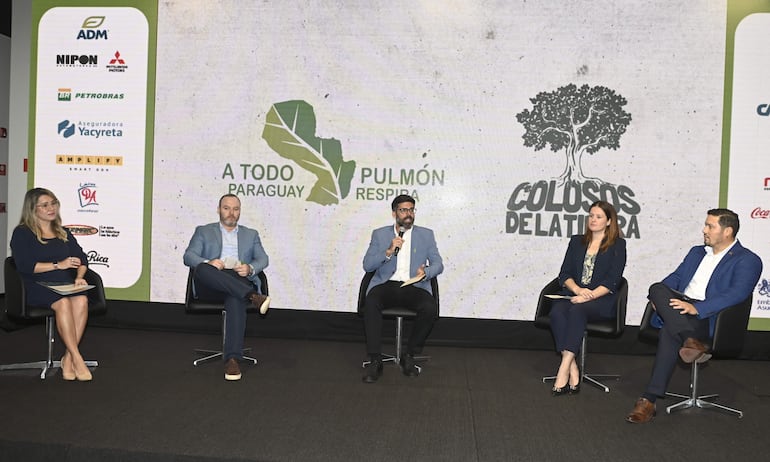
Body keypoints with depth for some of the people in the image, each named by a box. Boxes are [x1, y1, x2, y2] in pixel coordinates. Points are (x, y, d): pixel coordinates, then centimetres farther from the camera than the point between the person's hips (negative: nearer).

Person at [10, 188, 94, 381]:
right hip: (36, 287, -4)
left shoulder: (64, 233, 23)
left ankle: (68, 358, -28)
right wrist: (58, 265, -11)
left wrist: (79, 277, -6)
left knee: (81, 300, -31)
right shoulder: (22, 233, 7)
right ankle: (77, 359, -33)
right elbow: (24, 266, -7)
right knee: (63, 303, -36)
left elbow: (82, 258, 14)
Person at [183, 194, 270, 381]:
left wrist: (250, 268, -11)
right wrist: (208, 262, -16)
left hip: (239, 282, 0)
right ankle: (252, 296, -42)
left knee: (236, 300, -38)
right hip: (210, 286, 0)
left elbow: (263, 259, 13)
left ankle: (232, 359, -42)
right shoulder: (203, 231, 23)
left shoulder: (251, 234, 27)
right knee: (202, 269, -36)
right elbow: (189, 256, 7)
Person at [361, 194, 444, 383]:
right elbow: (367, 265, 3)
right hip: (386, 284, 0)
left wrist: (425, 272, -15)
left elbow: (438, 264, 8)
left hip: (414, 286, 1)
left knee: (430, 308, -31)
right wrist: (389, 251, -13)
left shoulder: (426, 234, 14)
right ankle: (375, 360, -22)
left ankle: (409, 356, -10)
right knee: (371, 303, -34)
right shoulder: (379, 234, 12)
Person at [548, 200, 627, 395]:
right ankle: (572, 370, -32)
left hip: (601, 299, -3)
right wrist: (577, 289, -11)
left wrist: (589, 296, -18)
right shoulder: (577, 242, 19)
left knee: (577, 310, -36)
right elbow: (564, 274, 10)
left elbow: (612, 281, -4)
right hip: (573, 294, 3)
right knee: (557, 311, -31)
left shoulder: (617, 245, 7)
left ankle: (563, 369, -39)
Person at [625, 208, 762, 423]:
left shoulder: (747, 260, 3)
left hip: (709, 317, -6)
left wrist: (697, 308, -27)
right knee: (657, 288, -29)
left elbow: (737, 293, -13)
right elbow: (676, 277, 22)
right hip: (680, 309, 6)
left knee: (669, 331, -36)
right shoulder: (696, 252, 27)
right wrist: (659, 298, -2)